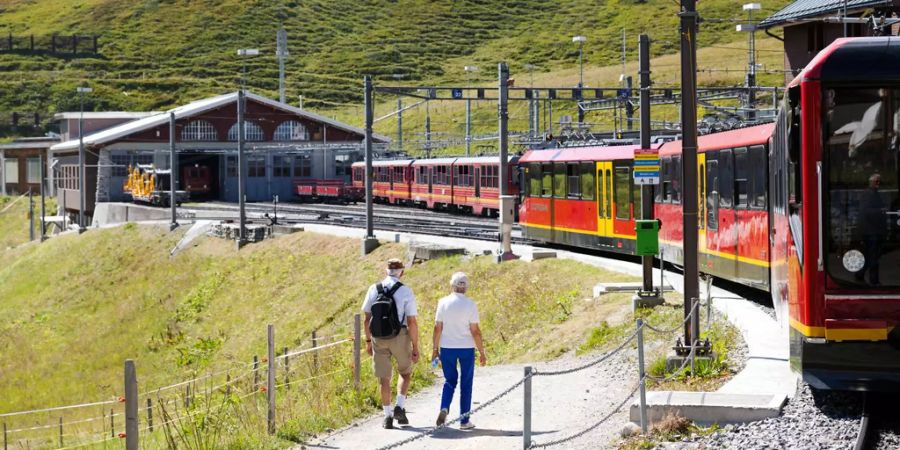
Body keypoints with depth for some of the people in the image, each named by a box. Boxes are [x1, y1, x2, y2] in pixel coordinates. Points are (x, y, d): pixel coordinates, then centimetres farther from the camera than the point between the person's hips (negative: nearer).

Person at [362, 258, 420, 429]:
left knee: (384, 378, 9)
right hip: (400, 337, -2)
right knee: (405, 373, 18)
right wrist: (415, 348, -5)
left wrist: (368, 341, 16)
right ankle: (400, 406, 2)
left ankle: (388, 415, 8)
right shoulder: (406, 292, -7)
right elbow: (412, 322, -10)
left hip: (378, 338, 2)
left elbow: (367, 318, 6)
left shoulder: (374, 289, 3)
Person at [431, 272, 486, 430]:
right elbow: (475, 331, -8)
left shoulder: (443, 303, -4)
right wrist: (482, 352, -1)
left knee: (450, 381, 15)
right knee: (466, 383, 8)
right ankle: (464, 420, 10)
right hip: (466, 348, -2)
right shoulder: (470, 305, -8)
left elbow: (438, 328, -2)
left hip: (447, 348, 2)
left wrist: (435, 348, 9)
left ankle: (444, 408, -9)